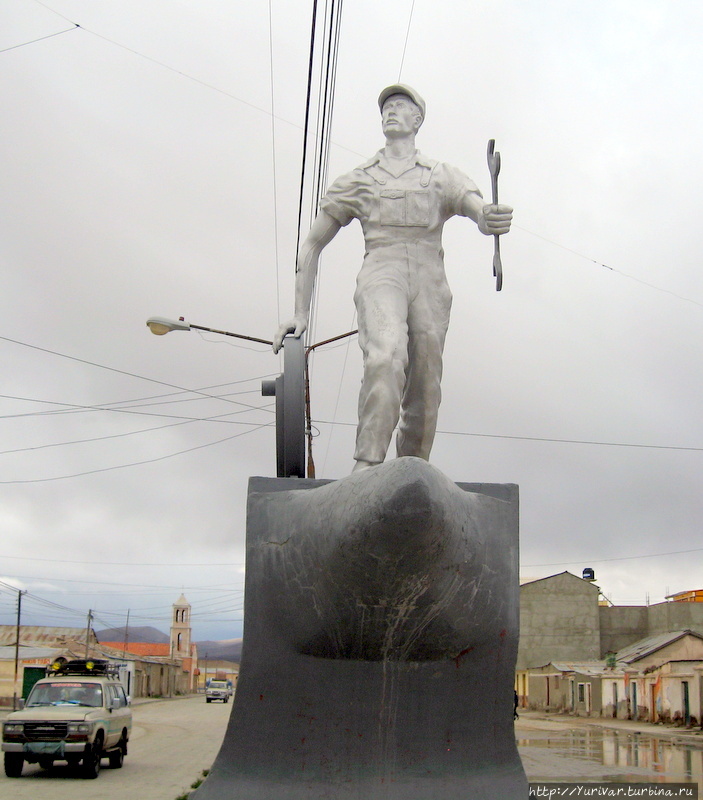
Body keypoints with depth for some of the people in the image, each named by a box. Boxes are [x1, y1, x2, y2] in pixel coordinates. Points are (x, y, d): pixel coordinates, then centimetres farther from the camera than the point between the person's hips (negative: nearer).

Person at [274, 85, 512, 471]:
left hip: (430, 282, 2)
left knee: (424, 399, -1)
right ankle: (364, 469, -39)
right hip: (380, 275, -2)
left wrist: (491, 219, -29)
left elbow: (478, 208, -2)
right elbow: (312, 245, 21)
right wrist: (301, 314, 12)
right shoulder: (357, 181, 20)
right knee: (386, 357, -32)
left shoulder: (443, 176, 19)